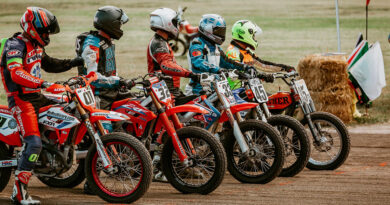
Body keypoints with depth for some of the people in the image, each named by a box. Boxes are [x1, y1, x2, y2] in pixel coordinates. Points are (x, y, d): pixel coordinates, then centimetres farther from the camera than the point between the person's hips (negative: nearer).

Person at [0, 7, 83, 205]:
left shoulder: (35, 46, 15)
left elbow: (48, 64, 32)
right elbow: (16, 73, -32)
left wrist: (71, 63, 22)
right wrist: (41, 83, -41)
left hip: (36, 96, 9)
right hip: (21, 99, -9)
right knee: (34, 143, -20)